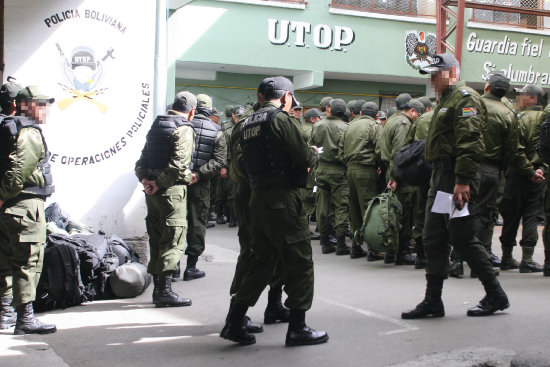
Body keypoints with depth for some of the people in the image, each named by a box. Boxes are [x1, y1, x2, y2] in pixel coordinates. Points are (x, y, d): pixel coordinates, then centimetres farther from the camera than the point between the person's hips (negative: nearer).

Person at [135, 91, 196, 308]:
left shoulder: (157, 125, 17)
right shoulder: (184, 129, -8)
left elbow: (142, 159, 15)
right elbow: (178, 166, -19)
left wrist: (144, 178, 2)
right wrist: (159, 183, -11)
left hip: (152, 191, 8)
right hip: (171, 191, -8)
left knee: (156, 239, 14)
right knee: (173, 240, -5)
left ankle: (158, 288, 20)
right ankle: (165, 291, -7)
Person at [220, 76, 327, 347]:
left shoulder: (249, 123, 15)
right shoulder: (280, 118, -11)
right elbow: (304, 157, -15)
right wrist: (314, 153, 10)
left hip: (258, 199, 9)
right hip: (283, 200, -8)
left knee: (262, 262, 16)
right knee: (299, 262, 2)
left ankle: (234, 323, 16)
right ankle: (297, 328, 7)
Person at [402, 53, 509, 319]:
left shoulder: (465, 98, -9)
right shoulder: (446, 101, 23)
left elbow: (469, 142, -20)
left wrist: (463, 180, -26)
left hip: (457, 178, -10)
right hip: (440, 177, 10)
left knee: (462, 238, -7)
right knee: (434, 239, 8)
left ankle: (496, 296, 6)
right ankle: (432, 301, 13)